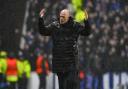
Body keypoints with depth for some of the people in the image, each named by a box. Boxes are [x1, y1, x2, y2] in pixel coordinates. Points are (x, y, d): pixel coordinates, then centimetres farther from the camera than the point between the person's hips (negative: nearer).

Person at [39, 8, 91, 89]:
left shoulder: (75, 26, 0)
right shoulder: (54, 26, 5)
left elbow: (87, 32, -3)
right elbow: (43, 31, 7)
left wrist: (86, 21, -20)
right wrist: (41, 19, -5)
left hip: (71, 59, -2)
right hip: (59, 60, 2)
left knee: (72, 81, -9)